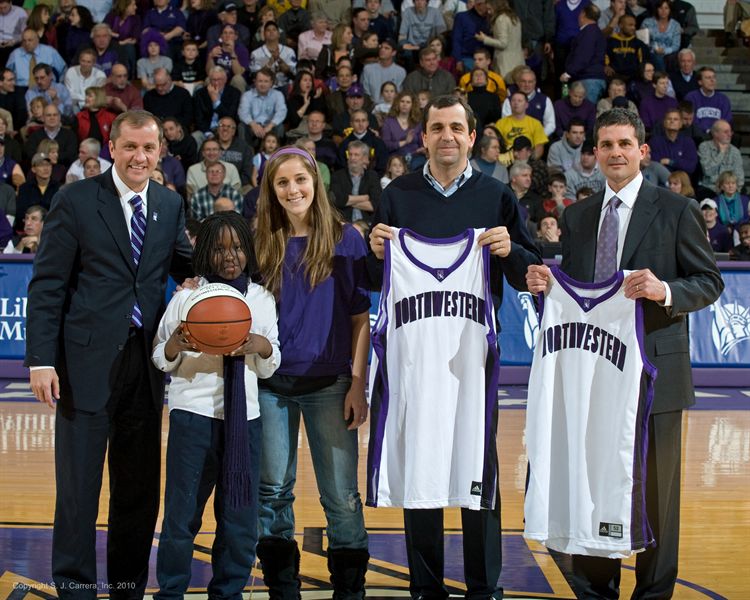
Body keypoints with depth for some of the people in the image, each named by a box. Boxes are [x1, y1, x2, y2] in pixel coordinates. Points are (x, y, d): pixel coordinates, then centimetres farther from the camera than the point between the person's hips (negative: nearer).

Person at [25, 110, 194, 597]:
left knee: (140, 485, 11)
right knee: (79, 484, 3)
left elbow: (186, 268, 10)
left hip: (146, 363, 4)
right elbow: (47, 285, -6)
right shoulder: (76, 201, -4)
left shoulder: (170, 205, 9)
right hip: (88, 361, -4)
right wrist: (41, 360, -13)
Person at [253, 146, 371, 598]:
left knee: (341, 497, 0)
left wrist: (358, 383, -6)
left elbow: (361, 318, 0)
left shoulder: (345, 240, 0)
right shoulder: (264, 244, 6)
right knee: (273, 492, 7)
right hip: (271, 385, 3)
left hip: (329, 385, -2)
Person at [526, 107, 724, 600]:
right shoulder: (577, 216, 12)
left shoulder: (676, 211, -1)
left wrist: (665, 291, -23)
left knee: (655, 491, 4)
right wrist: (547, 286, -8)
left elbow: (710, 282, -4)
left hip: (654, 371, -4)